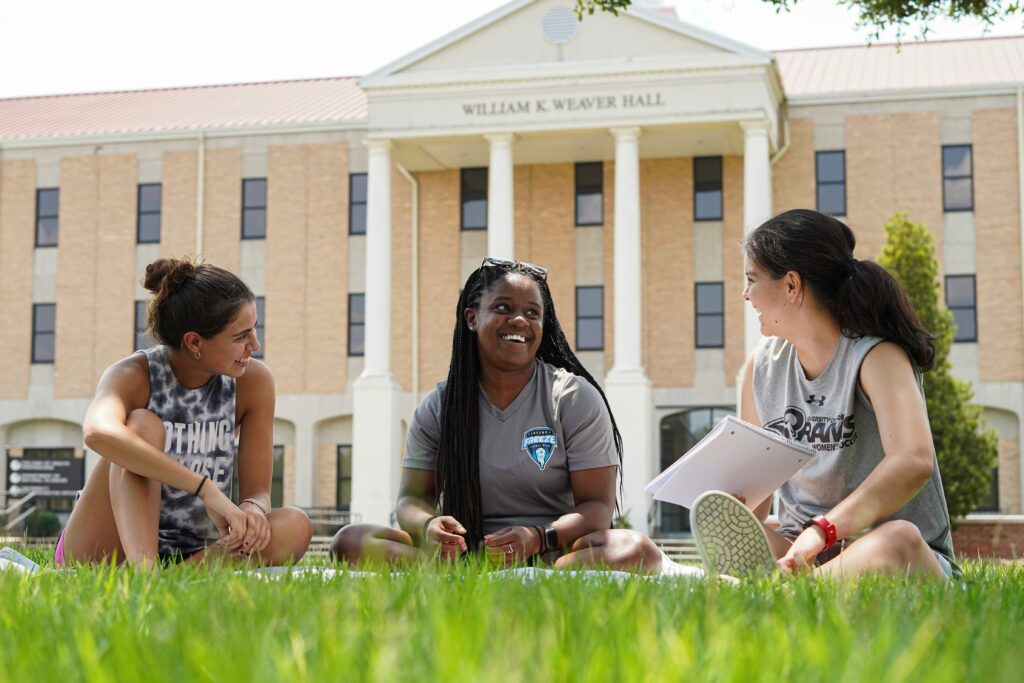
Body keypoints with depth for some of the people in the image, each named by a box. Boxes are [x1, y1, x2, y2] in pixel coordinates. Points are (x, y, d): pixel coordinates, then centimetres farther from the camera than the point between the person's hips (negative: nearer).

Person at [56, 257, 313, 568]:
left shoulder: (253, 382, -3)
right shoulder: (134, 376, -13)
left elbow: (259, 492, -1)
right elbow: (98, 432, -39)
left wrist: (253, 509, -28)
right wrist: (205, 488, -45)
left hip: (193, 553, 3)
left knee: (295, 525, -23)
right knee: (144, 424, -26)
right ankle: (142, 569, -43)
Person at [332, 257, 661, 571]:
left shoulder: (577, 399, 1)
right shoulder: (437, 407, 8)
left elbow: (597, 506, -3)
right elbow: (412, 497, 8)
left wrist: (538, 538, -24)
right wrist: (428, 525, -19)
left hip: (552, 556, -1)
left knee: (634, 549, -33)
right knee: (350, 541, -21)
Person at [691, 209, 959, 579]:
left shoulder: (876, 356, -10)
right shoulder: (761, 367, 8)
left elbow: (914, 462, -29)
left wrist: (824, 529, -40)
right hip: (801, 555, 5)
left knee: (900, 539, -38)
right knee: (725, 528, -24)